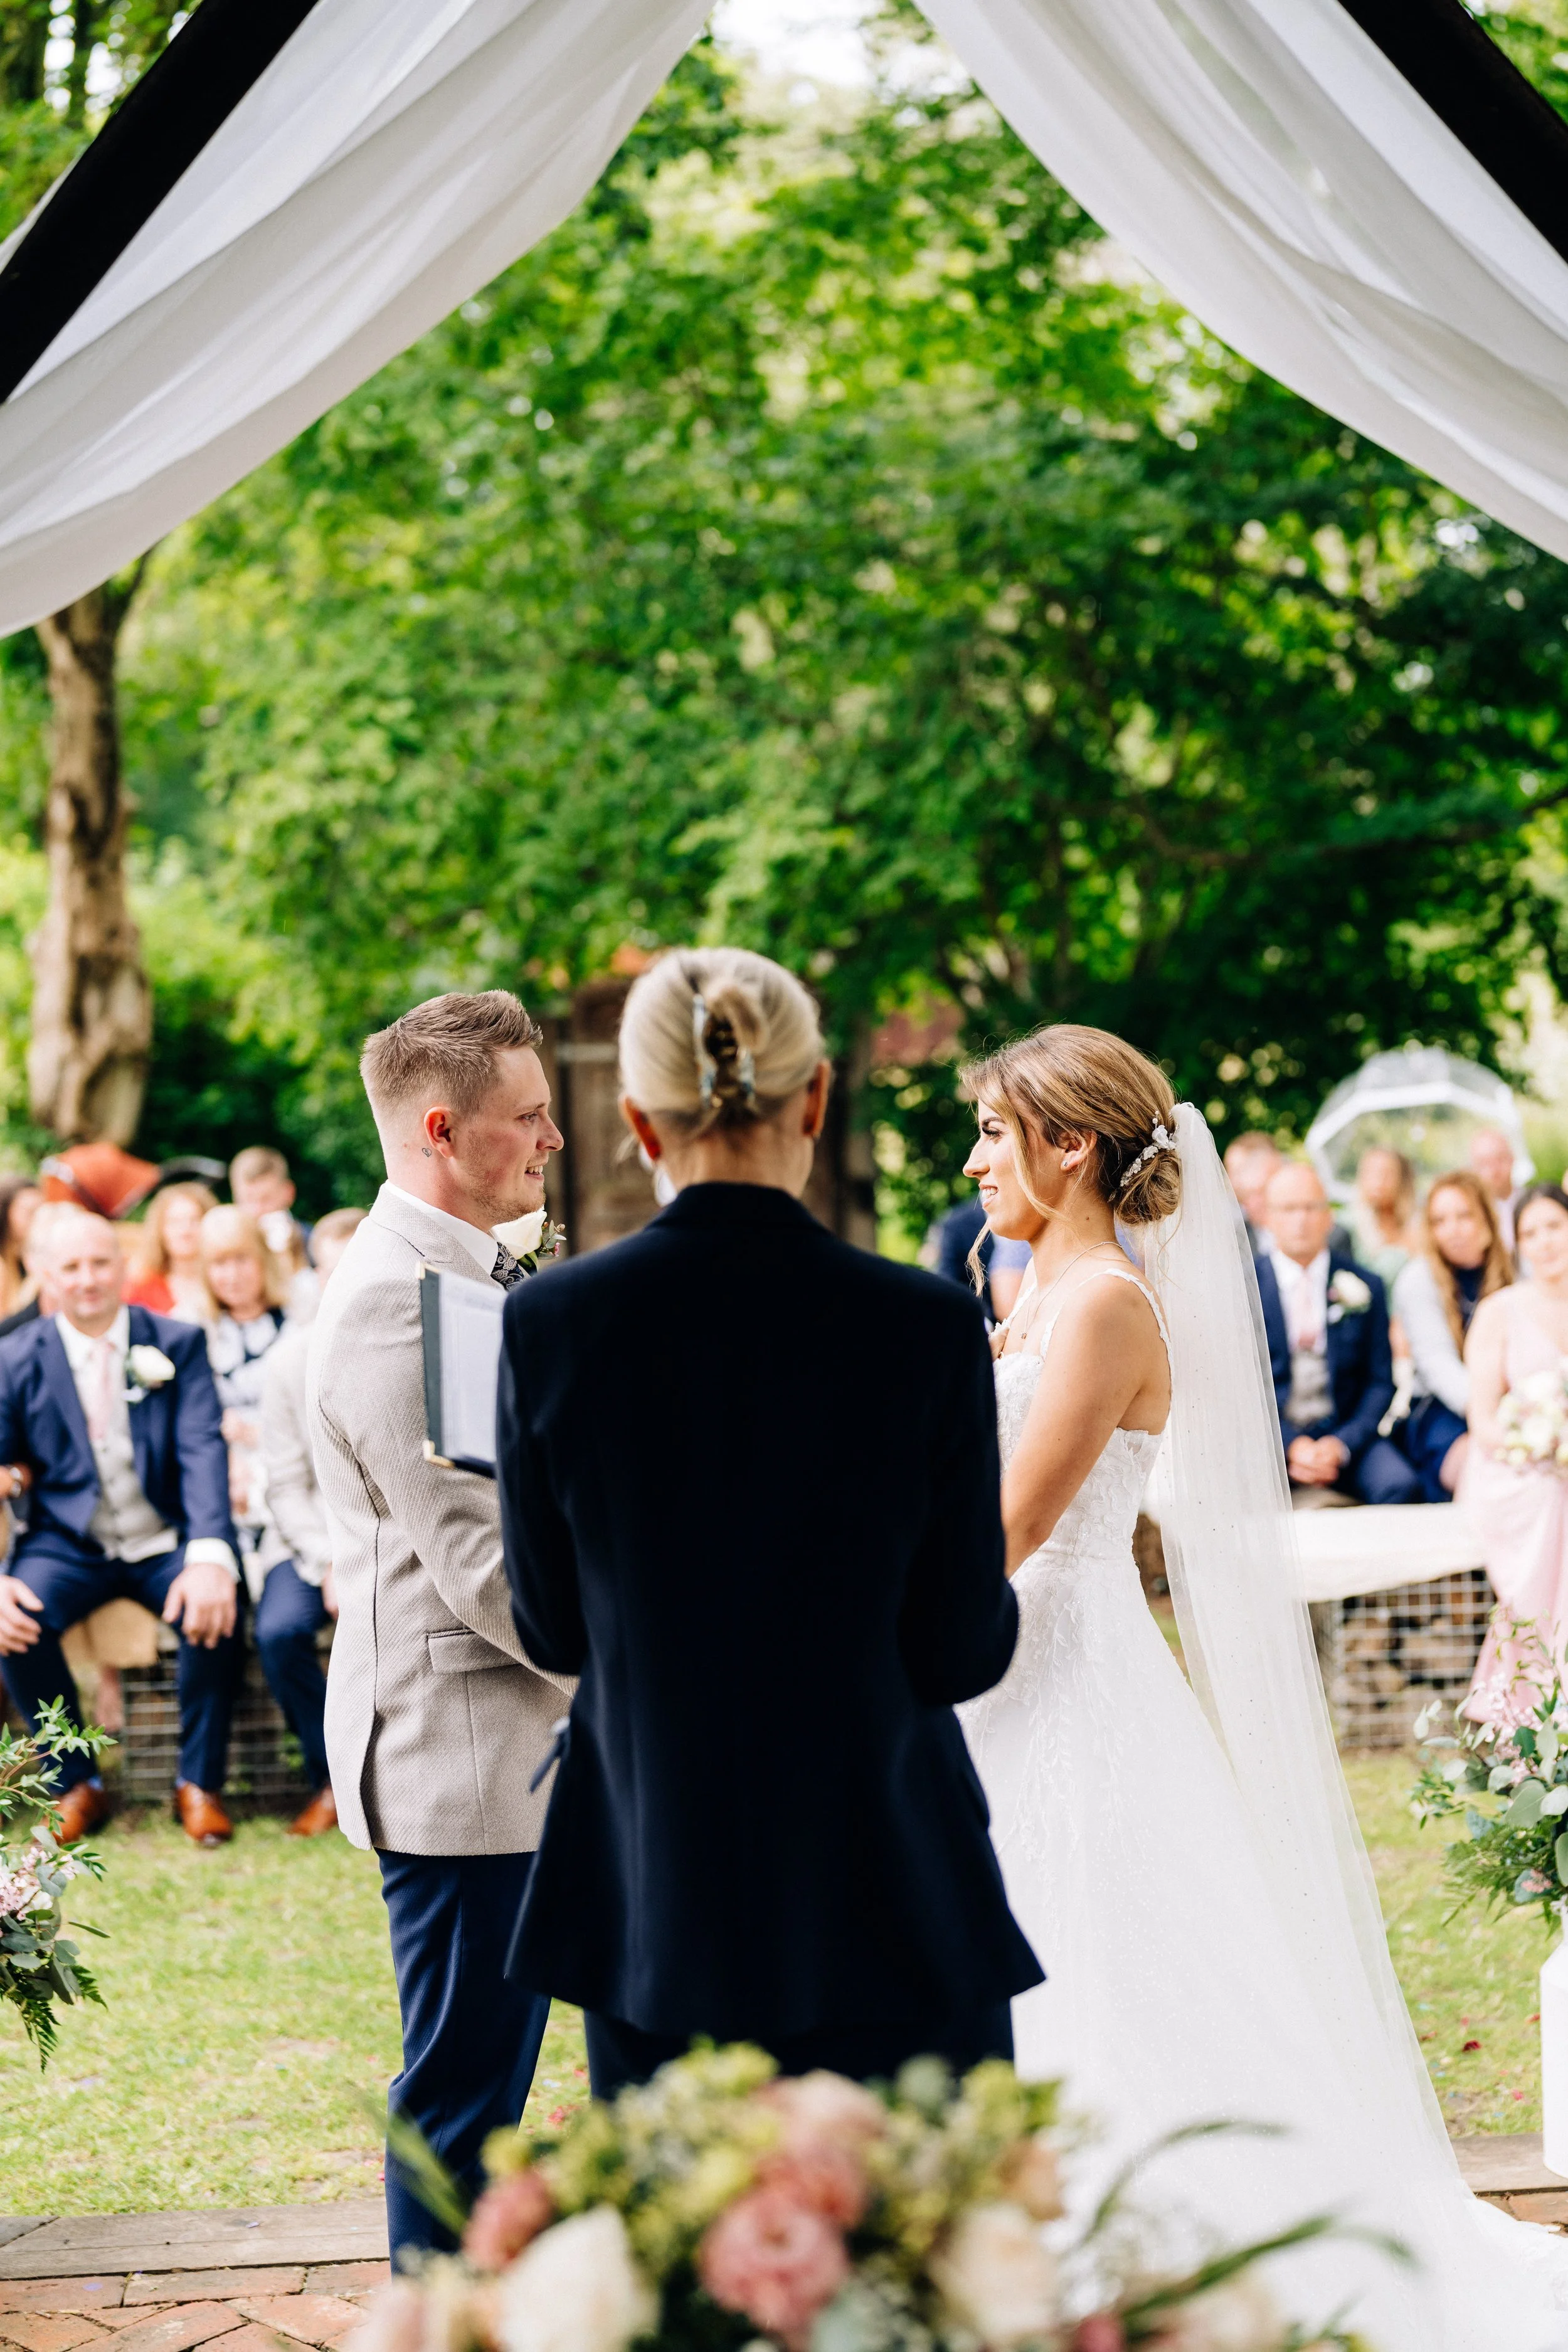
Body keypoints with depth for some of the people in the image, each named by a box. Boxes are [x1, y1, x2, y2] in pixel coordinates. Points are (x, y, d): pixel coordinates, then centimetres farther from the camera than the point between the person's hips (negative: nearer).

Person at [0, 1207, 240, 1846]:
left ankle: (200, 1784, -8)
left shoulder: (177, 1345, 1)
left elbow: (203, 1452, -11)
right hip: (69, 1543, 1)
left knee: (213, 1612, -31)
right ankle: (77, 1785, -7)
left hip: (166, 1542, -1)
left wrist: (210, 1556, -30)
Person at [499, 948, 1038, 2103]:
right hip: (892, 1903, -2)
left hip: (655, 1908, 2)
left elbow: (555, 1629, 3)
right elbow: (965, 1651, -5)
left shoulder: (550, 1325, -6)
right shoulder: (925, 1325, -10)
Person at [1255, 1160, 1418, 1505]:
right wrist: (1289, 1446, -13)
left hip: (1344, 1434, 2)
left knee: (1402, 1487, -29)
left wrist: (1341, 1444, -10)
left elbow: (1380, 1382, 8)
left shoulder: (1363, 1286, 9)